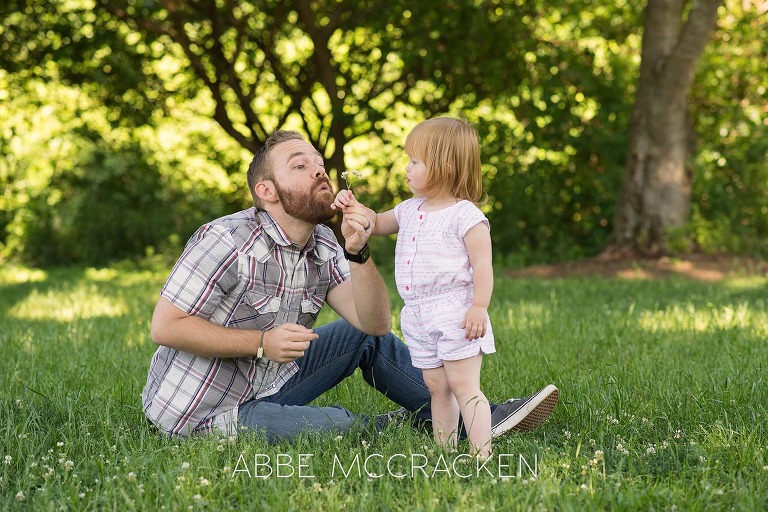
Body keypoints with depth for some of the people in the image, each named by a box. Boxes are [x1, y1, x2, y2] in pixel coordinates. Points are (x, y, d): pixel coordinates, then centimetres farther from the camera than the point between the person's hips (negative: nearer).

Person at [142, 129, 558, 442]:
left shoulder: (322, 247, 1)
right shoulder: (226, 241, -22)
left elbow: (374, 324, -7)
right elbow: (165, 326, -23)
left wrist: (358, 252, -22)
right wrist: (262, 343, -26)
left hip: (266, 385, 8)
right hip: (203, 413, -8)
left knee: (365, 338, 5)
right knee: (336, 424, -28)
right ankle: (411, 426, 2)